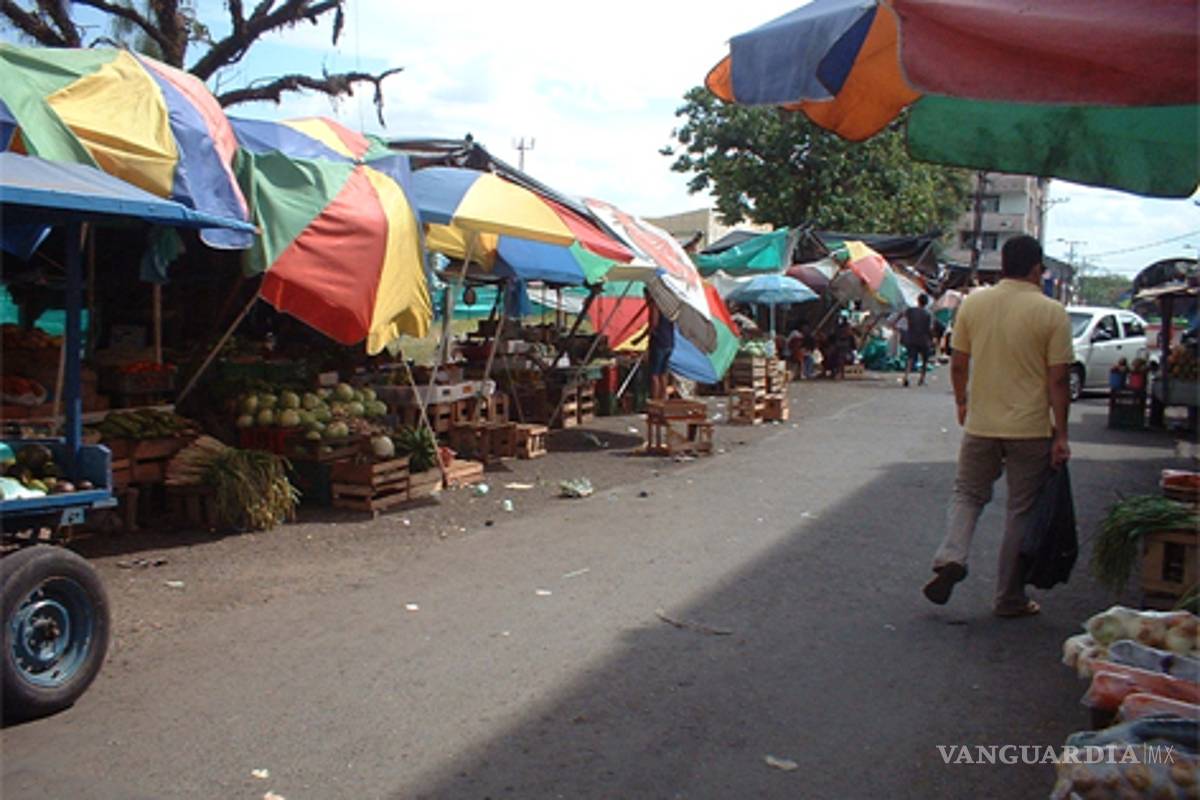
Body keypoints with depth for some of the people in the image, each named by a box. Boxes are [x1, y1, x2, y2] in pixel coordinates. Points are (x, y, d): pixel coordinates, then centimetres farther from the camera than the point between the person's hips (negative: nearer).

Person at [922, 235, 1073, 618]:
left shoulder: (973, 303, 0)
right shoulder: (1052, 312, -9)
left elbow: (958, 363, 5)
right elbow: (1058, 379, -10)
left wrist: (962, 404, 20)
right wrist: (1060, 435, -5)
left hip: (981, 424, 2)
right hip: (1031, 428, -2)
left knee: (967, 494, 19)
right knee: (1022, 511, 9)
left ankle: (951, 557, -6)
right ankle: (1010, 598, 17)